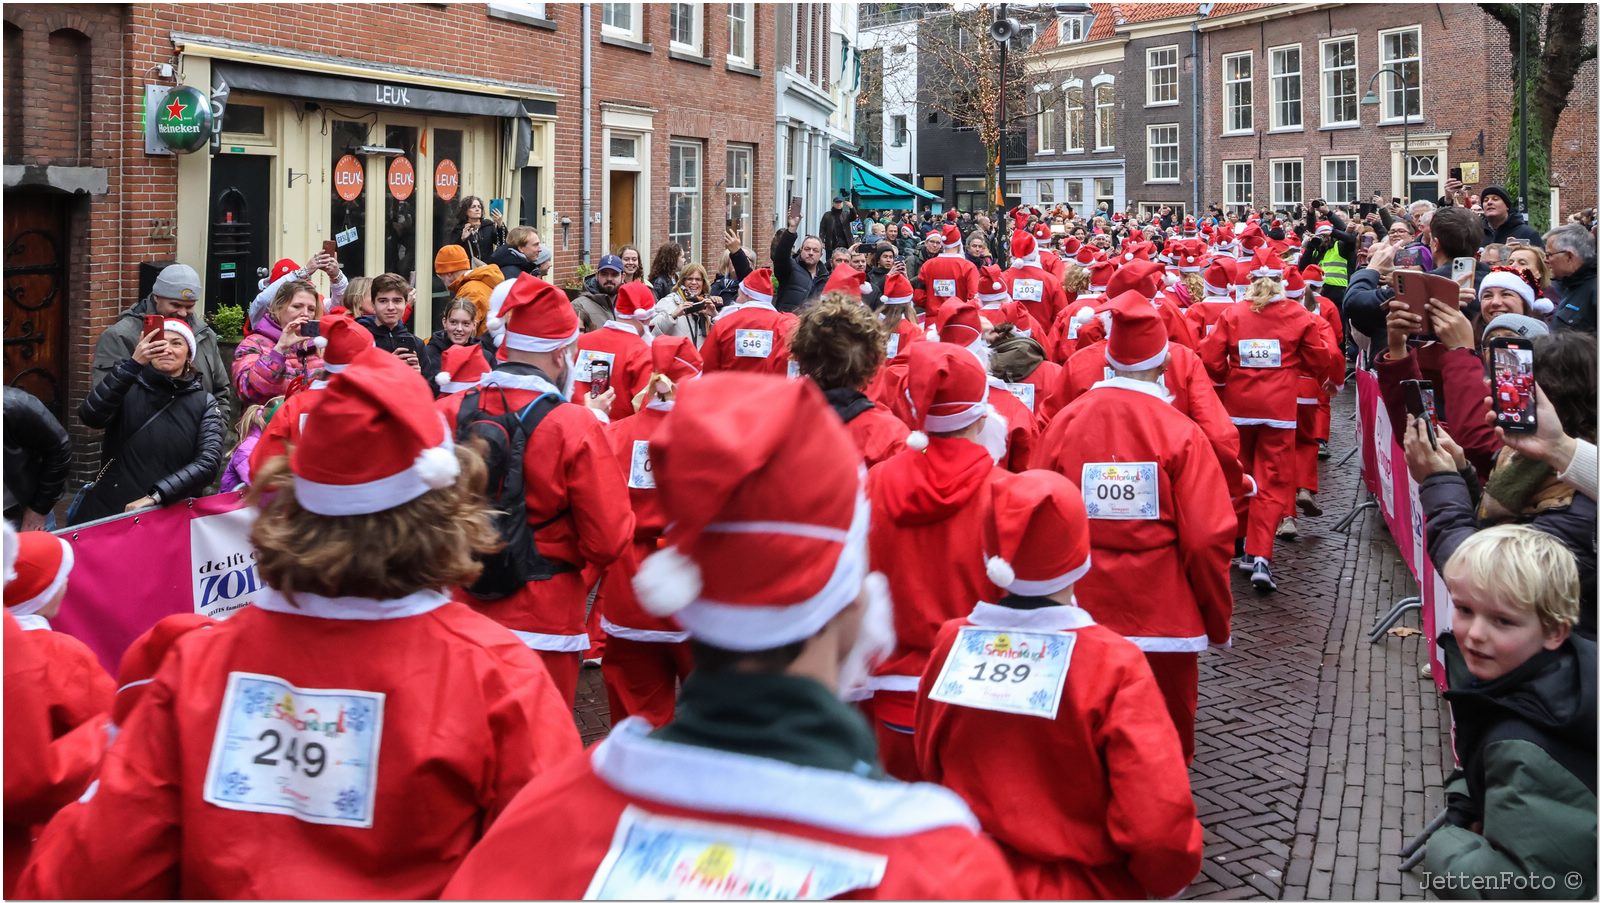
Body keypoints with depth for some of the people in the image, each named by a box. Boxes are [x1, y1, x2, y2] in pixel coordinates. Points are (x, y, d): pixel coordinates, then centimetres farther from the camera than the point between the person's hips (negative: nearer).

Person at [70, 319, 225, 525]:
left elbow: (209, 462, -10)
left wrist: (155, 496, -20)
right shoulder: (128, 388, 2)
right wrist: (133, 363, -24)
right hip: (107, 509, 0)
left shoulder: (204, 403, 2)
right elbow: (90, 417, -17)